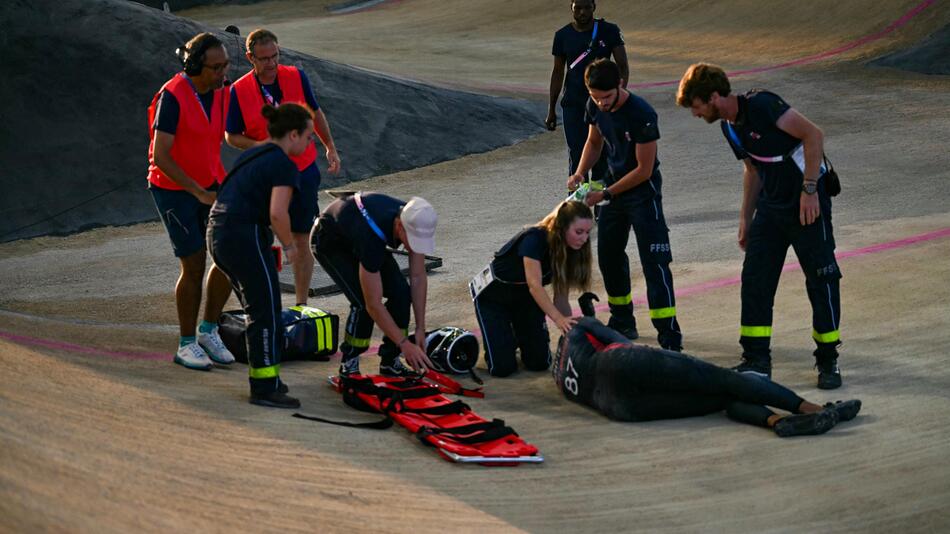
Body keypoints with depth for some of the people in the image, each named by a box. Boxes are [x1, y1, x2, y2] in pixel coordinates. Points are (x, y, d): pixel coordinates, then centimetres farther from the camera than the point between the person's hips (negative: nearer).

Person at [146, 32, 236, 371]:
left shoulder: (220, 92, -1)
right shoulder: (173, 97, -23)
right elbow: (160, 156, -24)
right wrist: (199, 193, -25)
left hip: (207, 186, 6)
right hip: (173, 189, -6)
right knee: (194, 266, -5)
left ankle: (208, 331, 15)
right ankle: (187, 345, 11)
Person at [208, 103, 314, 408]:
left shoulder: (251, 155, 19)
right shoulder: (284, 165, -8)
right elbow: (278, 213, -20)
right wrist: (289, 245, -3)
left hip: (219, 234, 9)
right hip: (246, 237, -9)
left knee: (259, 311, 18)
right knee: (267, 315, -1)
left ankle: (264, 379, 25)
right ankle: (264, 388, 1)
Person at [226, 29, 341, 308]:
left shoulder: (297, 77, -4)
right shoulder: (239, 91, -10)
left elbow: (315, 113, 12)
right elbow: (231, 136, -2)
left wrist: (330, 147, 13)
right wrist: (259, 146, -20)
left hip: (303, 171, 1)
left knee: (302, 239, 4)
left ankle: (301, 305, 13)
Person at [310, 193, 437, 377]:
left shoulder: (416, 222, -27)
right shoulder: (372, 236, -44)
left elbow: (418, 278, -14)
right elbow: (373, 304, -38)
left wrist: (420, 328, -15)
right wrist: (404, 344, -36)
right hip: (329, 241, -6)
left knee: (401, 291, -12)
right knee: (363, 301, -24)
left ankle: (390, 362, 2)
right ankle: (349, 365, -6)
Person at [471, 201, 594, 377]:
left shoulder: (568, 250, -12)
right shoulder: (535, 239, -33)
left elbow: (560, 298, -11)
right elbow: (534, 285, -42)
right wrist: (558, 319, -53)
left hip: (525, 299, 6)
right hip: (492, 297, -6)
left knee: (540, 362, -5)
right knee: (502, 367, -16)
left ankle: (520, 336, 24)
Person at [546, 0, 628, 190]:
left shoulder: (609, 31, -2)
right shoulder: (563, 35, 4)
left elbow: (623, 68, -1)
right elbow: (558, 73, 11)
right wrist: (551, 110, 11)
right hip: (573, 105, 1)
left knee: (601, 154, 2)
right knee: (576, 156, -5)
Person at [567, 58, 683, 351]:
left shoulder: (641, 115, -27)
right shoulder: (595, 107, -5)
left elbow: (644, 169, -21)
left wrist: (606, 194, -18)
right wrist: (579, 174, -3)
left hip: (643, 192, -8)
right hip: (614, 186, 8)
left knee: (654, 263, -13)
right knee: (608, 256, 16)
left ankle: (670, 336, -13)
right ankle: (623, 323, 33)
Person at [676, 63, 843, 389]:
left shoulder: (761, 105, -19)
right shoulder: (729, 127, 7)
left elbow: (813, 135, -22)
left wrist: (809, 189, -23)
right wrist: (746, 218, 19)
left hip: (807, 202, -8)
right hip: (771, 206, 8)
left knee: (821, 279, -2)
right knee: (755, 279, 3)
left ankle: (828, 361, 9)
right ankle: (756, 361, 10)